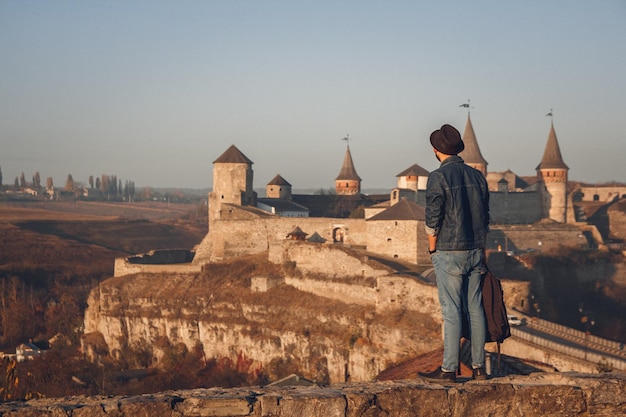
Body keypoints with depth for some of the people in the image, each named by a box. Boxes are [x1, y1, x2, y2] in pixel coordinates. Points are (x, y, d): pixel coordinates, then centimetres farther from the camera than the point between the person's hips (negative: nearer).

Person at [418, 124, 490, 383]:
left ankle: (449, 369, -2)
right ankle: (478, 367, 13)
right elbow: (485, 218, 12)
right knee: (475, 309, 9)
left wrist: (432, 249, 2)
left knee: (452, 311, -4)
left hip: (449, 254, -6)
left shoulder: (438, 177, -10)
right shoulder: (477, 176, 9)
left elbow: (433, 220, -11)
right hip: (476, 252, 6)